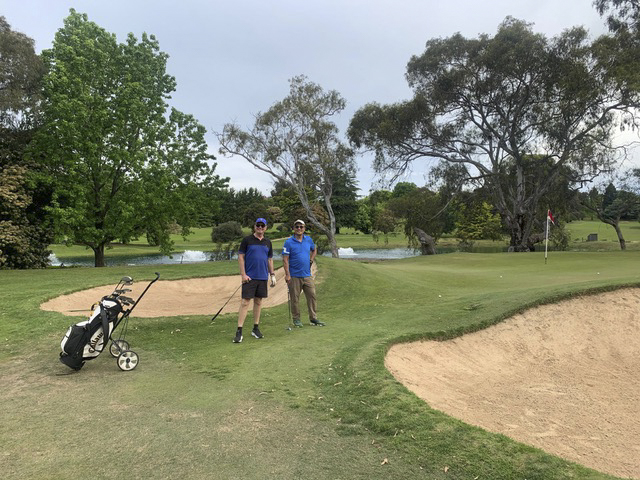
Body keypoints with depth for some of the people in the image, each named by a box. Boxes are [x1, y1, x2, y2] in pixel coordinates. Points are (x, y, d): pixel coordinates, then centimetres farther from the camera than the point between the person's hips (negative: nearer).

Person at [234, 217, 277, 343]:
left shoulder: (268, 242, 11)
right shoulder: (247, 240, -2)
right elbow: (240, 257, -4)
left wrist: (272, 275, 10)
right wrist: (243, 274, -11)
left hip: (263, 277, 4)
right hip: (249, 277, -4)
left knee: (258, 301, 9)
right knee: (245, 302, -7)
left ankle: (255, 328, 19)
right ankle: (239, 331, -6)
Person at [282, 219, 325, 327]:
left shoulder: (309, 240, 8)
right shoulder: (289, 242, -7)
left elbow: (314, 250, 28)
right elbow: (285, 259, -10)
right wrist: (287, 275, -16)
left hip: (307, 275, 4)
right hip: (294, 276, -4)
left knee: (312, 296, 4)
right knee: (295, 299, 4)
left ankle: (313, 318, 14)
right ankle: (296, 319, 17)